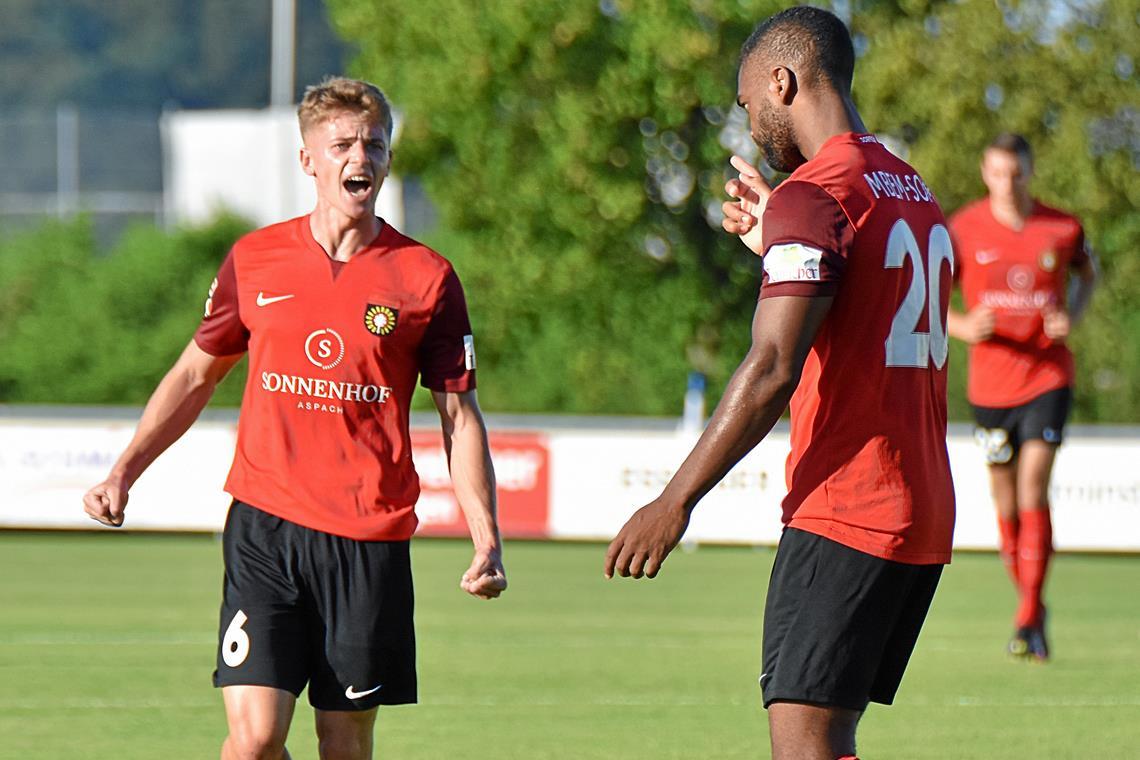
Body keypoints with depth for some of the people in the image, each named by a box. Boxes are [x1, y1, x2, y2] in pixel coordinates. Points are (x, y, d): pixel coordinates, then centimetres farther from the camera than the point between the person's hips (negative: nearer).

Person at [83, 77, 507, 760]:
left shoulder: (426, 278, 1)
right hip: (264, 524, 0)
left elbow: (461, 417, 5)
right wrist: (124, 473, 10)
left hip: (371, 541, 0)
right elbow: (197, 373, 19)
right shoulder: (254, 260, 5)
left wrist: (487, 541, -6)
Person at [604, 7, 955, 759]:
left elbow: (771, 372, -18)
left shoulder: (814, 196, -11)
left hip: (842, 519, -9)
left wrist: (674, 502, -14)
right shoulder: (917, 195, 16)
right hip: (925, 520, 9)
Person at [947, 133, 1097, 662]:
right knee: (1005, 503, 7)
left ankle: (1029, 621, -11)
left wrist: (1072, 316, -1)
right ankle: (1030, 604, 25)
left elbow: (1087, 273, 19)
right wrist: (962, 326, -16)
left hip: (1047, 377, -1)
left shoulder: (1062, 229, -1)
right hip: (990, 382, 1)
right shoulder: (964, 230, -3)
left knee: (1033, 491, -13)